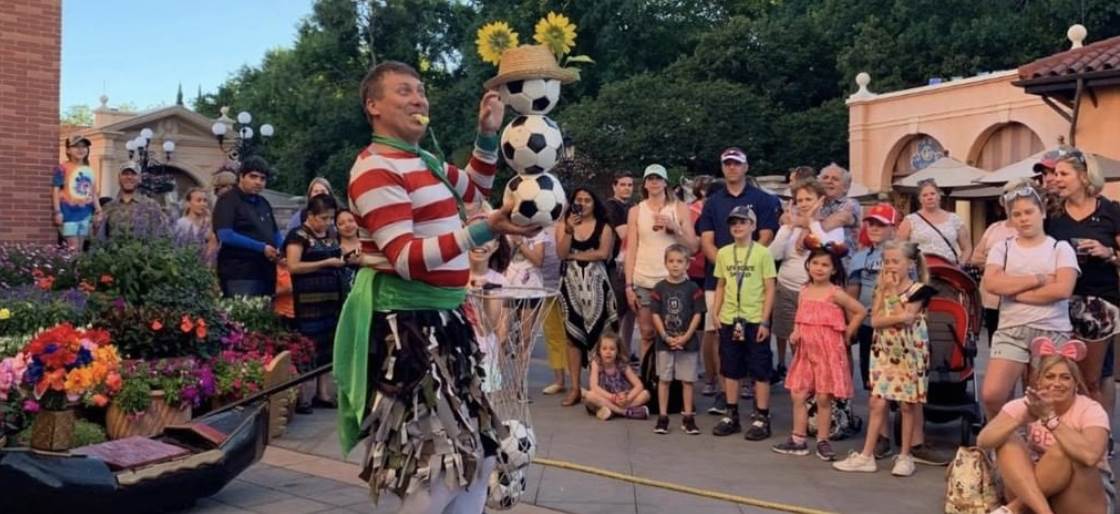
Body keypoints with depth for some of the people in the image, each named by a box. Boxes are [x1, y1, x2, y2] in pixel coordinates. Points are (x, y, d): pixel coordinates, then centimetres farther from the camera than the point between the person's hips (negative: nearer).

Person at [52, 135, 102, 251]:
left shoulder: (89, 170, 12)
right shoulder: (62, 168, -6)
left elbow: (93, 192, 16)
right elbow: (55, 190, -9)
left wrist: (98, 211, 12)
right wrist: (58, 211, -14)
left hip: (85, 212, 6)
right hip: (69, 211, -6)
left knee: (80, 248, 10)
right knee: (73, 248, -10)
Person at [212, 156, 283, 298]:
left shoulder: (263, 203, 20)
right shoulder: (228, 201, -4)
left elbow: (276, 233, 27)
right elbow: (225, 235, -16)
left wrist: (281, 250, 2)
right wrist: (262, 248, -17)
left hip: (266, 274, 8)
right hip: (240, 276, -8)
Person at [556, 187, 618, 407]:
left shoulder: (603, 227, 4)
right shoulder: (563, 225, 8)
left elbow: (603, 253, -10)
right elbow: (561, 253, -4)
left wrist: (574, 255, -6)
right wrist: (569, 230, -15)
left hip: (595, 283, -1)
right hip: (571, 284, 2)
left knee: (598, 332, -3)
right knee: (573, 335, 2)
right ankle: (575, 387, 5)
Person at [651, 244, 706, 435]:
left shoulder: (693, 288, -3)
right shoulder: (660, 288, -1)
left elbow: (698, 314, -4)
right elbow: (655, 314, -2)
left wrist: (685, 337, -12)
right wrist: (666, 337, -11)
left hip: (688, 342, -1)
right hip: (664, 342, 1)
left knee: (687, 380, 6)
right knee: (663, 379, 6)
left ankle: (688, 417, 15)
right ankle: (662, 417, 14)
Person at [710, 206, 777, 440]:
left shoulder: (762, 253, -5)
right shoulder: (723, 253, 6)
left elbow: (770, 289, -5)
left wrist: (764, 321, -10)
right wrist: (715, 312, 4)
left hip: (755, 320, -4)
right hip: (729, 320, 4)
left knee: (760, 371, 2)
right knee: (730, 370, 11)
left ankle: (762, 419, 10)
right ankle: (732, 416, 22)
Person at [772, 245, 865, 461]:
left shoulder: (835, 293, -8)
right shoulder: (804, 291, 8)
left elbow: (861, 311, -6)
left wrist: (847, 333, -2)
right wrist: (795, 333, -2)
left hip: (828, 351, -5)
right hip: (806, 350, 5)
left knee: (823, 398, 1)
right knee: (798, 395, 5)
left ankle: (822, 441, 12)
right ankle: (798, 439, 14)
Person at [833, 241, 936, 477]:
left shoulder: (919, 289, -8)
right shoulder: (883, 288, 7)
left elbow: (906, 317, -20)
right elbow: (874, 321, -5)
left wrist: (892, 292, -13)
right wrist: (883, 290, -10)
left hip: (909, 353, -4)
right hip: (884, 351, 4)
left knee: (907, 404, 4)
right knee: (877, 402, 4)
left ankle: (905, 456, 16)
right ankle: (866, 455, 7)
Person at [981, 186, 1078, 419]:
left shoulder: (1060, 248, 5)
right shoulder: (1002, 248, 9)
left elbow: (1063, 289, -12)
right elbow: (991, 283, -9)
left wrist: (1014, 291, -9)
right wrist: (1038, 279, -11)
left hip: (1053, 332, -1)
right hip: (1011, 331, 1)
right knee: (991, 395, -11)